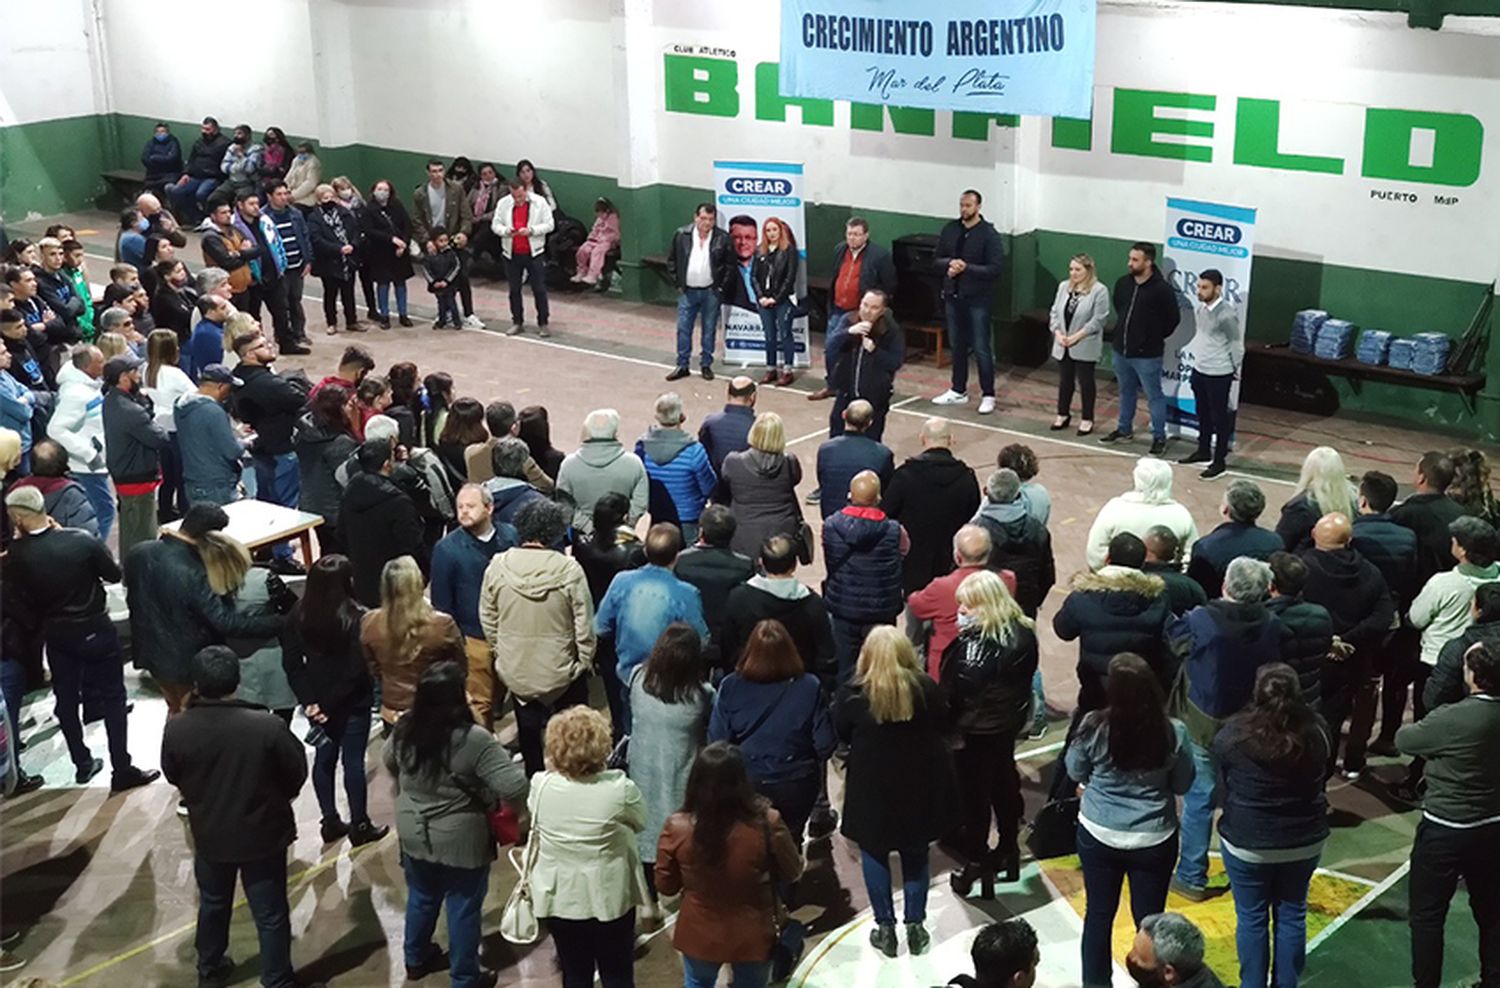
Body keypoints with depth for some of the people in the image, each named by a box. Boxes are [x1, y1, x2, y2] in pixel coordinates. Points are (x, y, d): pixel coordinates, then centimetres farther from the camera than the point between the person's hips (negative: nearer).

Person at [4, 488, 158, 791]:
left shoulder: (16, 556, -15)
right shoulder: (81, 541, -21)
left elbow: (16, 601, -7)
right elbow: (114, 574, -7)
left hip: (56, 635, 2)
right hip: (96, 629, -2)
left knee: (66, 700, 19)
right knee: (112, 699, 8)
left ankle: (82, 764, 30)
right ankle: (122, 770, 9)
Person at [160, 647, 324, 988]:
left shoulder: (176, 730, -20)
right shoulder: (267, 726, -26)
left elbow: (172, 776, -1)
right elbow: (297, 772, -10)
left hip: (209, 835, 3)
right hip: (262, 835, -3)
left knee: (213, 904, 27)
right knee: (271, 914, 14)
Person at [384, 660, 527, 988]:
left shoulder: (403, 731, -12)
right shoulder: (474, 740, -29)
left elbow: (388, 762, 11)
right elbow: (515, 789, -32)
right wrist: (496, 801, -10)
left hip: (413, 835, 5)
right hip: (461, 843, -5)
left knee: (421, 898, 27)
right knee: (464, 909, 14)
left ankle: (416, 959, 46)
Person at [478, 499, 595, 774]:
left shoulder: (497, 566, -10)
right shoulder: (568, 569, -20)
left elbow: (487, 618, 0)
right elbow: (584, 624, -14)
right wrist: (585, 661, 2)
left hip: (515, 671, 3)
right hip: (562, 670, -3)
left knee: (529, 732, 21)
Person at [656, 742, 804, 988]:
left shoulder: (677, 827, -23)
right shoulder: (766, 823, -27)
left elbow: (666, 884, -7)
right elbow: (792, 873, -9)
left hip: (699, 934, 1)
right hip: (751, 937, -1)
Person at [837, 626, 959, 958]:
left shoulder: (856, 693, -17)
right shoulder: (925, 687, -12)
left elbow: (841, 732, -2)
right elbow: (943, 724, 3)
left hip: (872, 785, -2)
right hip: (919, 783, 2)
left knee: (874, 852, 14)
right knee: (915, 853, 17)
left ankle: (885, 928, 17)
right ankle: (915, 927, 22)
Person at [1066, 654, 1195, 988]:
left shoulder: (1094, 728, -18)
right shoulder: (1173, 732, -18)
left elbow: (1075, 772, -1)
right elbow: (1182, 784, -2)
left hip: (1098, 835, 0)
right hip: (1154, 840, 0)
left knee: (1098, 914, 16)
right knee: (1149, 919, 14)